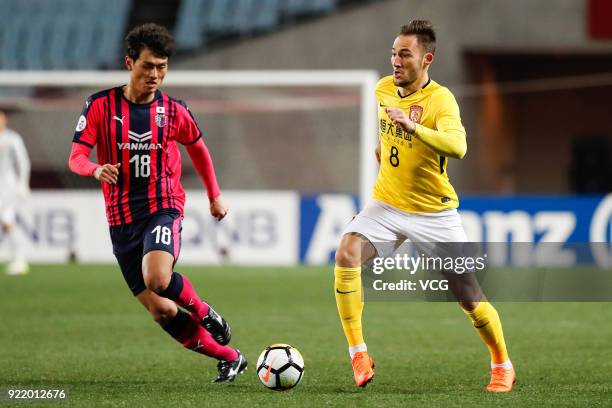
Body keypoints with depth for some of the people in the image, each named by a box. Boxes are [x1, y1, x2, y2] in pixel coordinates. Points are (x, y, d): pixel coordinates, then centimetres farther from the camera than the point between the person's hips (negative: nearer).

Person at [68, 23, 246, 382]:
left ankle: (203, 311, 0)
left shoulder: (173, 110, 2)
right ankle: (230, 358, 12)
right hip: (121, 218, 2)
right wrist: (97, 169, -28)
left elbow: (198, 148, 21)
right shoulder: (101, 106, -2)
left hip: (164, 208, -2)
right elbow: (76, 157, -6)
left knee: (157, 279, -32)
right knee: (161, 312, -2)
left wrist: (215, 196, 24)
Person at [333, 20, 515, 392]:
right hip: (387, 204, 4)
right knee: (347, 253, -25)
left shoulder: (440, 99, -19)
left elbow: (458, 147, -39)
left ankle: (503, 366, 25)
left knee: (469, 298, 0)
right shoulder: (384, 88, 0)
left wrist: (412, 127, -49)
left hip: (434, 212, -4)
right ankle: (359, 354, -19)